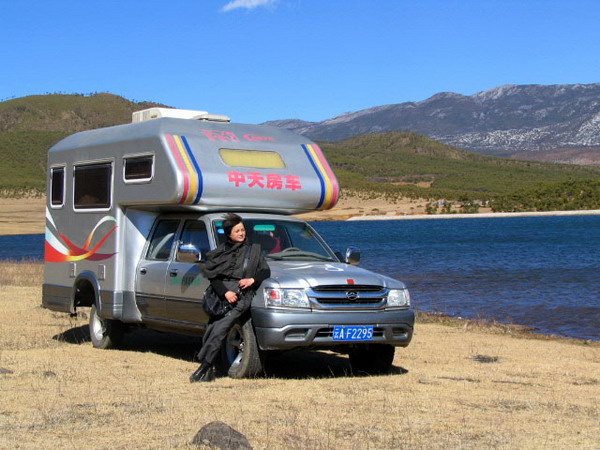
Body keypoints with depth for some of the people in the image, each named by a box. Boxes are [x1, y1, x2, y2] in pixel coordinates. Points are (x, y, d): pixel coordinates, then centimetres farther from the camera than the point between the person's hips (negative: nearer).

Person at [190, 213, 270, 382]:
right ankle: (209, 371, -5)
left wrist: (252, 279, -6)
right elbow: (213, 277, 6)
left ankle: (204, 367, -20)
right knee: (211, 330, -10)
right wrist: (224, 292, -10)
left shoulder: (254, 250, 19)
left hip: (242, 294, -2)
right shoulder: (221, 251, 17)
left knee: (219, 329, -20)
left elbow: (265, 271, 14)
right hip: (222, 294, 2)